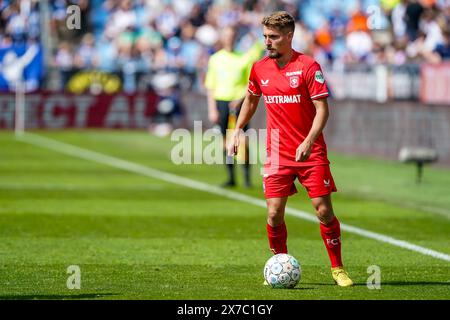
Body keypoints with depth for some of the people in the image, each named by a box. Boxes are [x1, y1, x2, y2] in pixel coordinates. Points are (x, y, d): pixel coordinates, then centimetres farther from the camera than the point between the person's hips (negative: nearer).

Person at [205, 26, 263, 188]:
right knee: (226, 141, 2)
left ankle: (247, 177, -3)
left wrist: (241, 99, -11)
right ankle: (231, 177, 8)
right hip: (221, 101, 1)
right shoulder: (215, 59, 8)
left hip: (239, 102, -1)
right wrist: (212, 110, 2)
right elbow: (210, 86, 9)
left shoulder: (243, 58, 5)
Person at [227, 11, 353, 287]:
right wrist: (237, 131, 17)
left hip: (311, 152, -3)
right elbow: (251, 100, 25)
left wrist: (308, 143, -24)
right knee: (274, 214, -4)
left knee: (324, 210, -6)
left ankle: (338, 269, 8)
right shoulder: (259, 69, 6)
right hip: (277, 154, 3)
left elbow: (322, 109, -13)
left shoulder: (308, 66, -9)